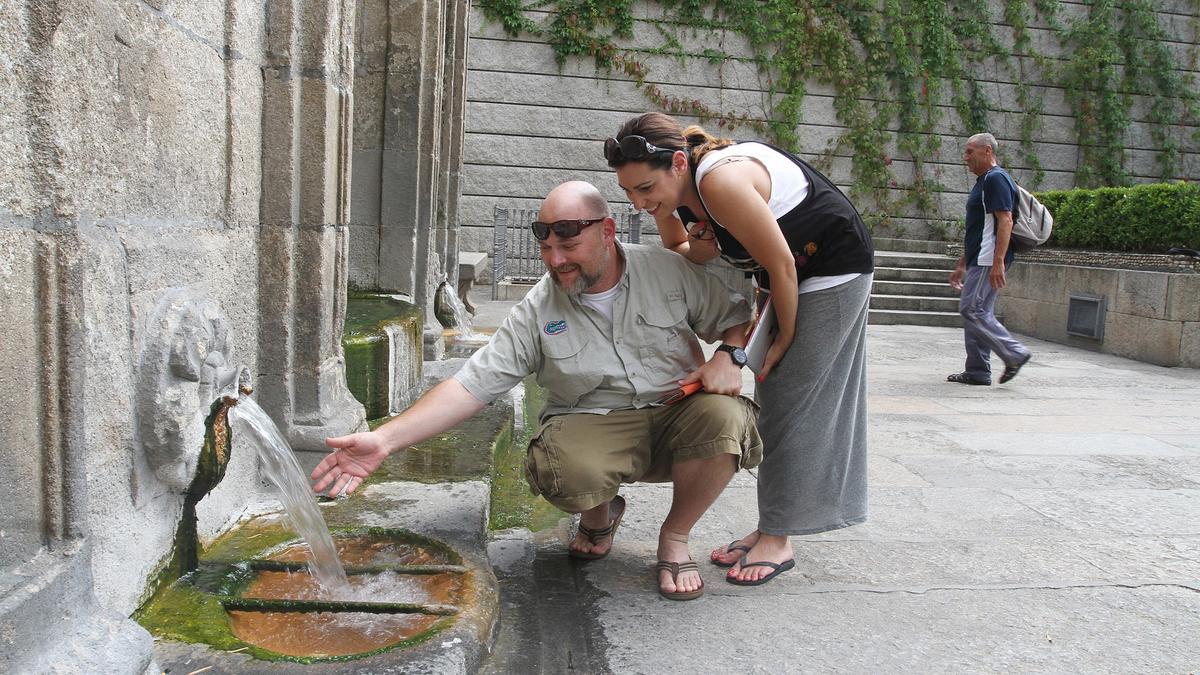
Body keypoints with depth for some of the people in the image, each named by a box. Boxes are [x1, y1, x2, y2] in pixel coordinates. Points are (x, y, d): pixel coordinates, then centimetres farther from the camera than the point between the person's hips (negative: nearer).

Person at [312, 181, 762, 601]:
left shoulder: (668, 270, -2)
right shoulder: (537, 312, -4)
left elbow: (735, 317, 9)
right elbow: (472, 385, -9)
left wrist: (729, 357, -15)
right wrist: (384, 439, -19)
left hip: (676, 417, 1)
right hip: (594, 431, -1)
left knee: (723, 416, -32)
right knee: (560, 465, -35)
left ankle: (675, 537, -2)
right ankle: (598, 516, 7)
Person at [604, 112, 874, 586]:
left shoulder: (721, 181, -35)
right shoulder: (675, 190, -8)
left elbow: (781, 264, -28)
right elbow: (677, 251, 9)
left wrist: (786, 338, -15)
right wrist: (698, 248, -15)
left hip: (835, 269, -9)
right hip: (796, 274, 9)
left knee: (793, 406, -8)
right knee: (776, 401, 10)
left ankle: (777, 541, 1)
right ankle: (770, 528, 19)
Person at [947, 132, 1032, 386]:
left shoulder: (996, 179, -10)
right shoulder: (983, 181, 21)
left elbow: (1005, 221, -20)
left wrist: (998, 262, -27)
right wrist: (961, 265, 25)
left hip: (989, 261, -10)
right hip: (979, 260, 10)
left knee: (972, 310, -12)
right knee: (977, 313, 9)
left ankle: (1015, 353, -4)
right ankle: (977, 372, 13)